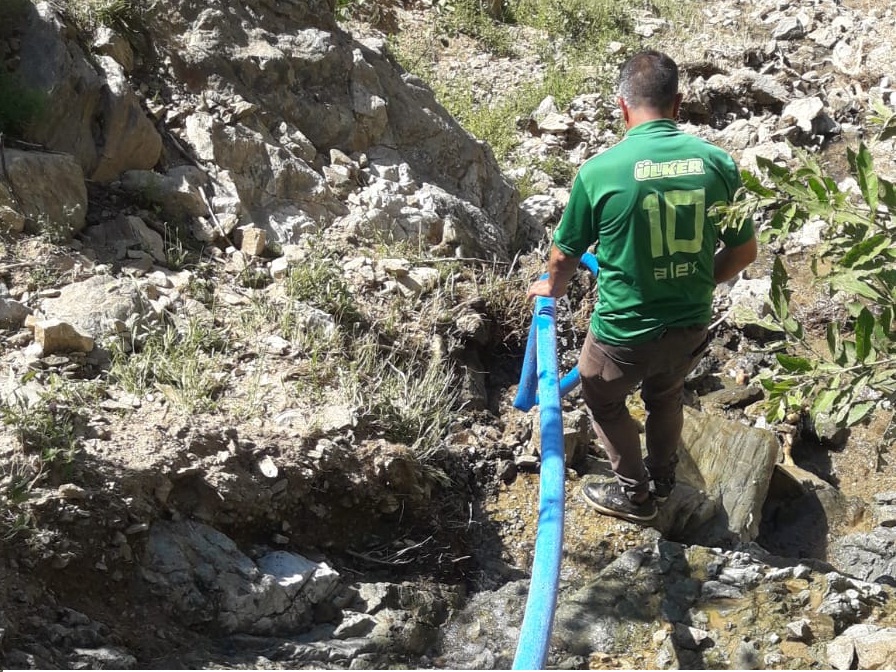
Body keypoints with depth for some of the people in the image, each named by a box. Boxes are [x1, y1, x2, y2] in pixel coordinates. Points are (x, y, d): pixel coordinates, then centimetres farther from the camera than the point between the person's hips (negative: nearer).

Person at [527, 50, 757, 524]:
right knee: (665, 395, 33)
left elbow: (565, 255, -5)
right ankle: (662, 480, 53)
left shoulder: (601, 170, -19)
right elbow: (744, 252, 0)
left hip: (623, 330, -4)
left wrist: (551, 287, 18)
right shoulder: (717, 163, -11)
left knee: (603, 400, 27)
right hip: (691, 325, 4)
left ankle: (634, 493, 40)